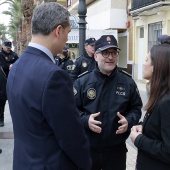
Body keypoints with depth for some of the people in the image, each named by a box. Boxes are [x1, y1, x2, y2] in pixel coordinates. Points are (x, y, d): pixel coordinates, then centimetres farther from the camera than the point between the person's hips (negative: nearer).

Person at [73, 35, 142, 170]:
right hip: (87, 148, -1)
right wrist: (85, 120, -20)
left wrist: (129, 121, -12)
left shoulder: (128, 82, -1)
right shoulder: (82, 82, -5)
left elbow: (136, 108, 7)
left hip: (117, 149, 1)